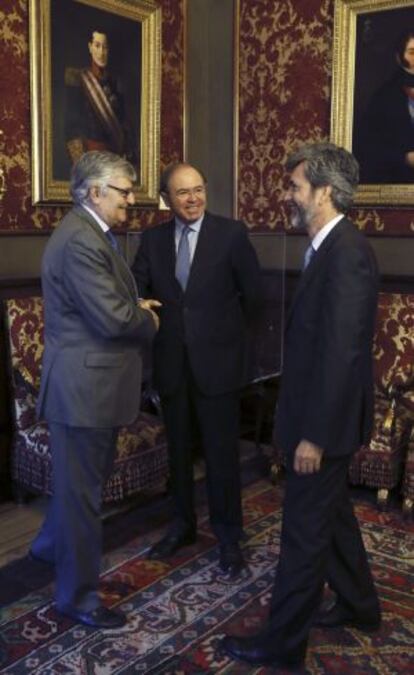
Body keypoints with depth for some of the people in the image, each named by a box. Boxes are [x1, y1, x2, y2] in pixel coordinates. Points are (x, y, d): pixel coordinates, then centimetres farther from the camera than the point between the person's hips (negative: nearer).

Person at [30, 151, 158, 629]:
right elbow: (114, 318, -27)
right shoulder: (79, 241, -22)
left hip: (91, 381, 10)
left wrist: (137, 310, 0)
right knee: (81, 488, 3)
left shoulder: (89, 234, 12)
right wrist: (149, 320, -8)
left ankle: (52, 545, 48)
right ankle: (77, 595, 20)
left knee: (81, 479, 25)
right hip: (84, 384, -10)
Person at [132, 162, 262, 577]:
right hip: (171, 361, 4)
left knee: (222, 453, 3)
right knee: (178, 450, 16)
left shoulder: (231, 234, -5)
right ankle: (183, 525, 33)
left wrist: (229, 332, 8)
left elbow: (253, 292, 1)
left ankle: (229, 537, 19)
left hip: (216, 360, -3)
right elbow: (136, 291, 4)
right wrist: (153, 322, -12)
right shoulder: (153, 239, 4)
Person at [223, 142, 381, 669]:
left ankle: (282, 642, 21)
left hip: (325, 421, -10)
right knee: (332, 513, 23)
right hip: (322, 414, 10)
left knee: (304, 531, 4)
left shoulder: (346, 254, -22)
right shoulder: (333, 247, 8)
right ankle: (359, 606, 43)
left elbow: (339, 352, -26)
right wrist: (309, 423, 15)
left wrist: (314, 435, -22)